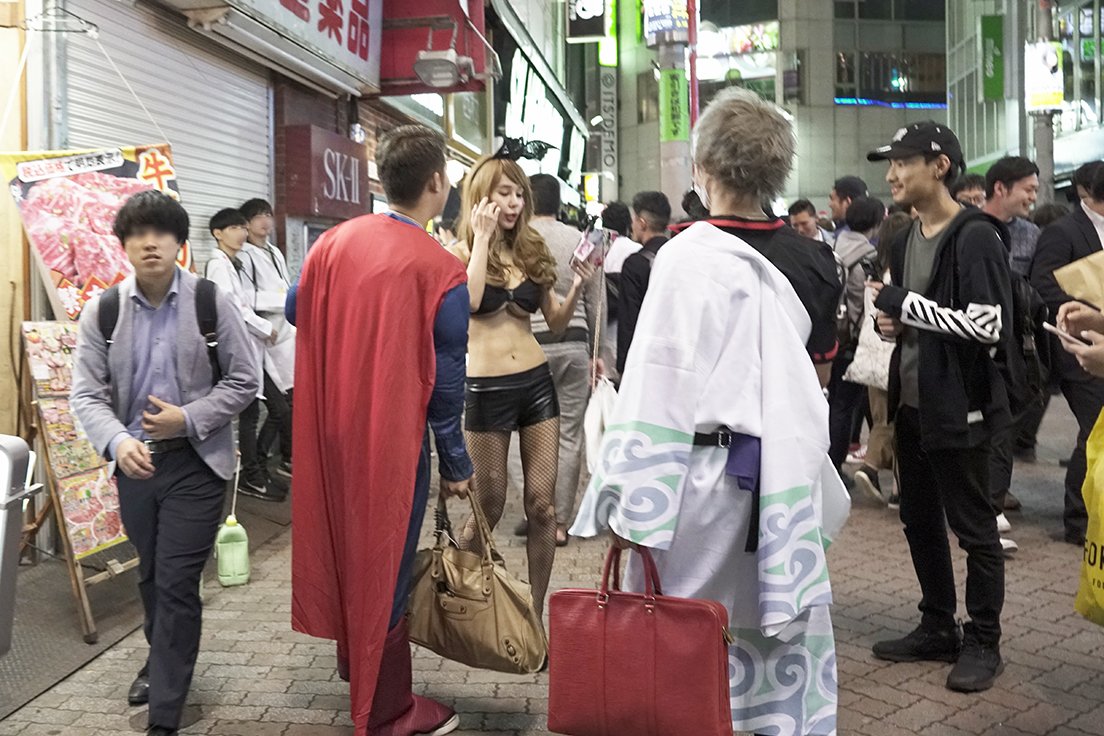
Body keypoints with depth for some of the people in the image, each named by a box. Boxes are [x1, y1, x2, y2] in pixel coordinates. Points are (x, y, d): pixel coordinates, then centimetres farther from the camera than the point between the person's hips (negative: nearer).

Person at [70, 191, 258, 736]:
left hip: (196, 463, -3)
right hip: (134, 462, 3)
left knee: (177, 583, -3)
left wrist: (188, 420, -17)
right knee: (150, 574, 21)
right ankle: (160, 658, 49)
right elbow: (86, 393, -5)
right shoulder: (101, 311, -3)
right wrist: (117, 441, -24)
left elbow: (243, 382, -4)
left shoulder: (212, 302, -8)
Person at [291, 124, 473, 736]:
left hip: (329, 428, 6)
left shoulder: (333, 242, -4)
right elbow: (445, 382, -13)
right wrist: (455, 466, -3)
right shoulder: (442, 272, -18)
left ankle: (352, 656, 45)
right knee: (385, 564, 6)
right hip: (392, 438, -6)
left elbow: (296, 313, 11)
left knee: (344, 541, 24)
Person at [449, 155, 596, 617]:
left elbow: (556, 323, 12)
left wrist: (578, 287, -5)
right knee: (489, 506, 7)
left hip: (536, 381, 4)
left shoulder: (531, 251, 10)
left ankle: (536, 610, 14)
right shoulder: (460, 253, -1)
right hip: (485, 387, -4)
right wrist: (481, 237, -15)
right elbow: (469, 300, -24)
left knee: (542, 503, 2)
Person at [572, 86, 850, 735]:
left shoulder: (688, 256, -14)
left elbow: (659, 386, -17)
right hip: (786, 477, 6)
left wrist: (630, 501, -14)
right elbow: (820, 365, 13)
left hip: (707, 470, -6)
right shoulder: (806, 257, 4)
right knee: (778, 634, 15)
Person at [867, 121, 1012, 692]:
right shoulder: (906, 240, 12)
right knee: (920, 522, 16)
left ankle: (983, 642, 18)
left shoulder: (975, 237, -15)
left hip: (958, 409, -9)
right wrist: (891, 322, 2)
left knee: (973, 527, 4)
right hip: (912, 405, 9)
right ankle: (937, 629, 30)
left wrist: (904, 304, -20)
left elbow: (989, 325, -24)